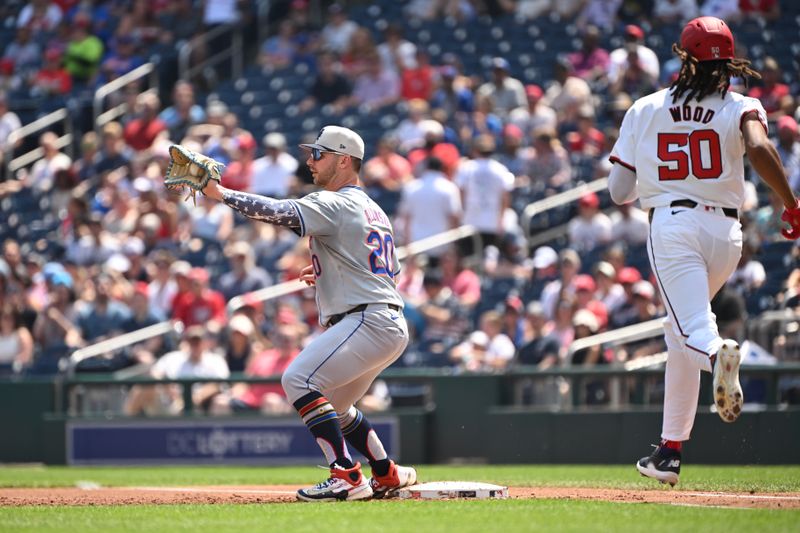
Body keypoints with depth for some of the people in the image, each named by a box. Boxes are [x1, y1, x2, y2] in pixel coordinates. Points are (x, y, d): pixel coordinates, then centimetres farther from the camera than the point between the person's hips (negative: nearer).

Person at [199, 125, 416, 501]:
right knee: (331, 407, 22)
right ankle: (388, 476, 27)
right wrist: (328, 273, 21)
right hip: (393, 326, 10)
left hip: (367, 320, -10)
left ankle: (347, 477, -24)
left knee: (298, 379, -19)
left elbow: (278, 212, -20)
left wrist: (220, 193, -18)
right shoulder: (375, 211, 22)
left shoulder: (334, 204, -7)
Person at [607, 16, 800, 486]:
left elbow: (619, 191, 9)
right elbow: (759, 149, -20)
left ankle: (717, 353, -50)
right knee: (679, 332, 18)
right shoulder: (740, 108, 3)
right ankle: (670, 451, 19)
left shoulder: (645, 111, 8)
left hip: (672, 224, -2)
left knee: (691, 331, -11)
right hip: (726, 229, 2)